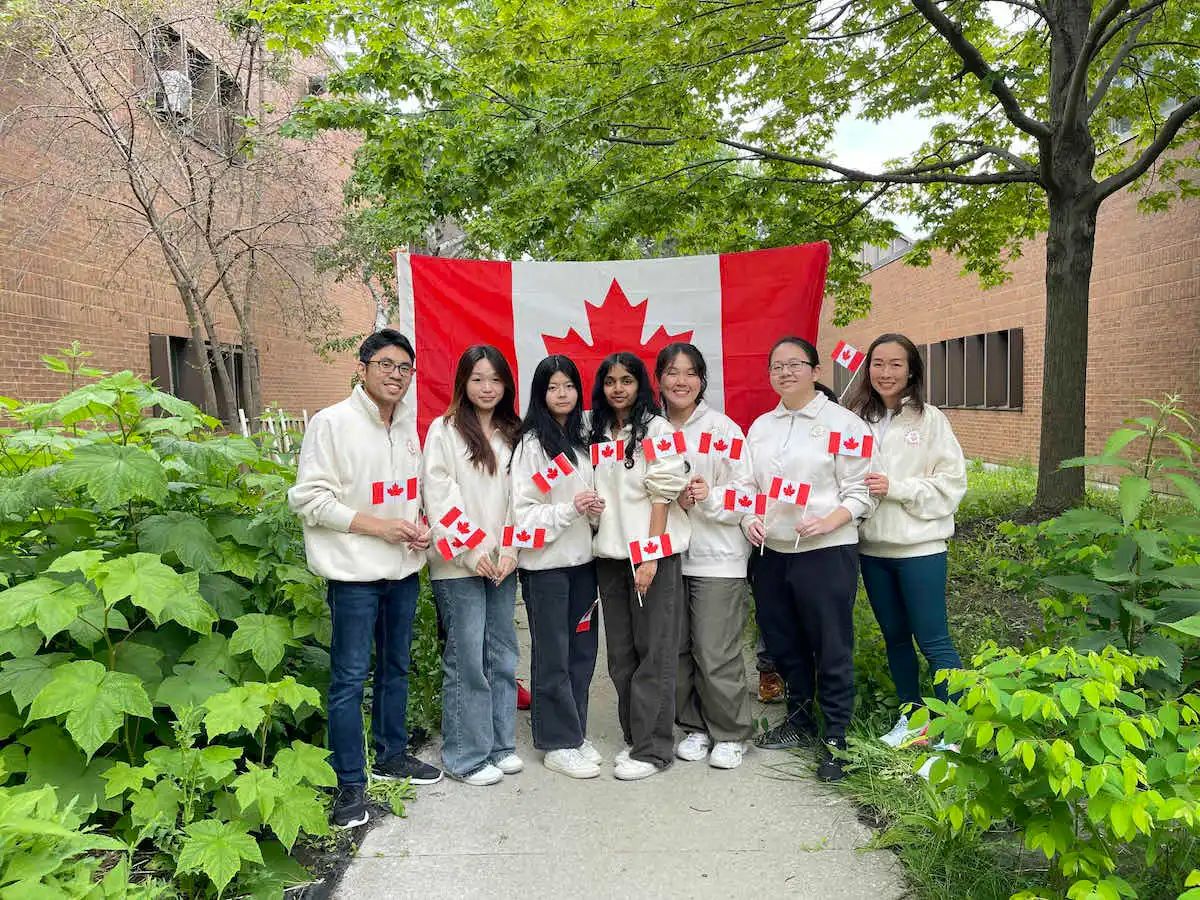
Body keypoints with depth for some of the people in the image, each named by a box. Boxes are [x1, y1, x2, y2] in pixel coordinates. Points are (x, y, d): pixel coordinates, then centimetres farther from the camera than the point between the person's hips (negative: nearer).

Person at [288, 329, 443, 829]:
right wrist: (377, 526, -18)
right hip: (355, 572, -7)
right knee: (350, 677, 0)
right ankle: (350, 783, 14)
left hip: (404, 568, 7)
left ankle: (391, 755, 36)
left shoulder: (408, 425, 9)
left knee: (395, 668, 19)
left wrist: (419, 523, 0)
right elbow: (309, 498, -14)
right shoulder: (332, 423, -11)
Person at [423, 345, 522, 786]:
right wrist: (473, 550, -12)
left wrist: (509, 550, -3)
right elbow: (440, 497, -9)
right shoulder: (444, 430, -2)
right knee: (466, 658, -2)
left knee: (502, 654, 10)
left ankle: (501, 744, 23)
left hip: (502, 563, 5)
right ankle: (467, 755, 11)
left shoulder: (512, 434, 12)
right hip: (459, 564, -5)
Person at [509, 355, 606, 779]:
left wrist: (595, 508, 1)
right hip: (545, 563, -6)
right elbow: (523, 511, -13)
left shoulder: (582, 440, 11)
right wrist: (570, 509, -21)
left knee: (582, 649, 11)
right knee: (553, 655, 2)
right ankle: (558, 743, 14)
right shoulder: (531, 444, -9)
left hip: (582, 558, 6)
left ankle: (574, 732, 25)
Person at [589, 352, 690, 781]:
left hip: (652, 554, -6)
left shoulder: (656, 429, -5)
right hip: (609, 555, 6)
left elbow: (662, 496, -10)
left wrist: (649, 557, -14)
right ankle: (634, 737, 23)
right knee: (621, 653, 11)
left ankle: (653, 748, 8)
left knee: (653, 653, -1)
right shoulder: (599, 434, 12)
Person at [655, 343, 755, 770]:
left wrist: (710, 496, -21)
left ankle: (731, 734, 20)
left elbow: (747, 492, -4)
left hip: (717, 557, -4)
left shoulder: (723, 428, -4)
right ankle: (695, 727, 30)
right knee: (676, 650, 11)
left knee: (716, 654, -1)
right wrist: (669, 499, -8)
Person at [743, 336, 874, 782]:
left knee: (832, 650, 1)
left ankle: (835, 740, 17)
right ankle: (799, 720, 37)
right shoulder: (760, 427, 13)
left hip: (826, 552, -6)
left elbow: (860, 492, -7)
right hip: (772, 553, 6)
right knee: (783, 644, 17)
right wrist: (750, 519, 0)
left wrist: (828, 522, -23)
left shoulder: (843, 422, -5)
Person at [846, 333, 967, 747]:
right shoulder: (858, 420, 3)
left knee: (933, 640, 0)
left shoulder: (930, 419, -6)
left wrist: (895, 488, -16)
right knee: (895, 636, 17)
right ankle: (911, 716, 32)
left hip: (920, 547, -4)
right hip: (872, 547, 4)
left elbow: (951, 484, -9)